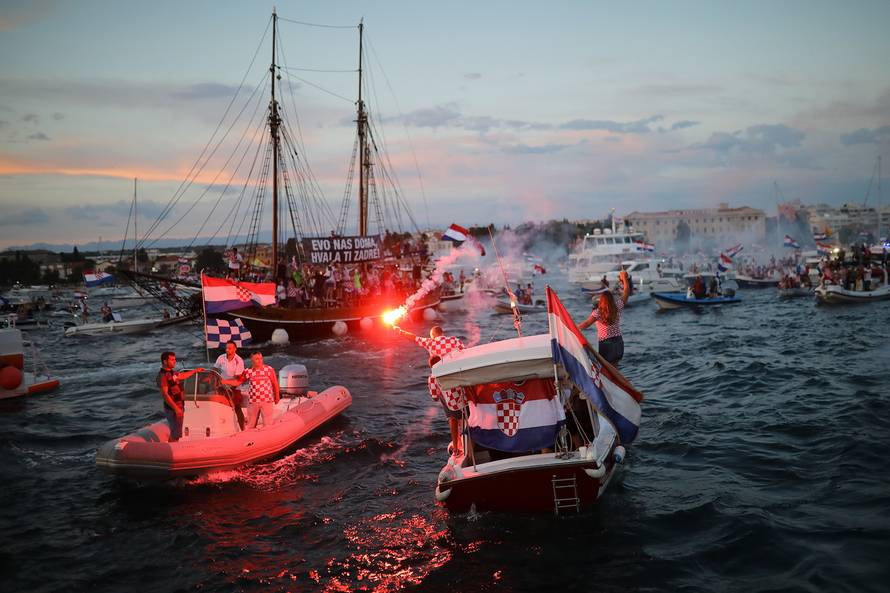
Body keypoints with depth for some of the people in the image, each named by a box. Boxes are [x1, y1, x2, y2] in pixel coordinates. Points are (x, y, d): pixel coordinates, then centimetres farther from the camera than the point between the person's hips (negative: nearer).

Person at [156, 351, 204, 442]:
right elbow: (165, 394, -24)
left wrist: (195, 371, 41)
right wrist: (176, 408, -26)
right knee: (175, 434, -6)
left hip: (179, 406, 10)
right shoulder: (162, 376, -19)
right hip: (172, 408, -10)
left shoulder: (172, 372, 10)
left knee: (176, 432, 17)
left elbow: (182, 376, 32)